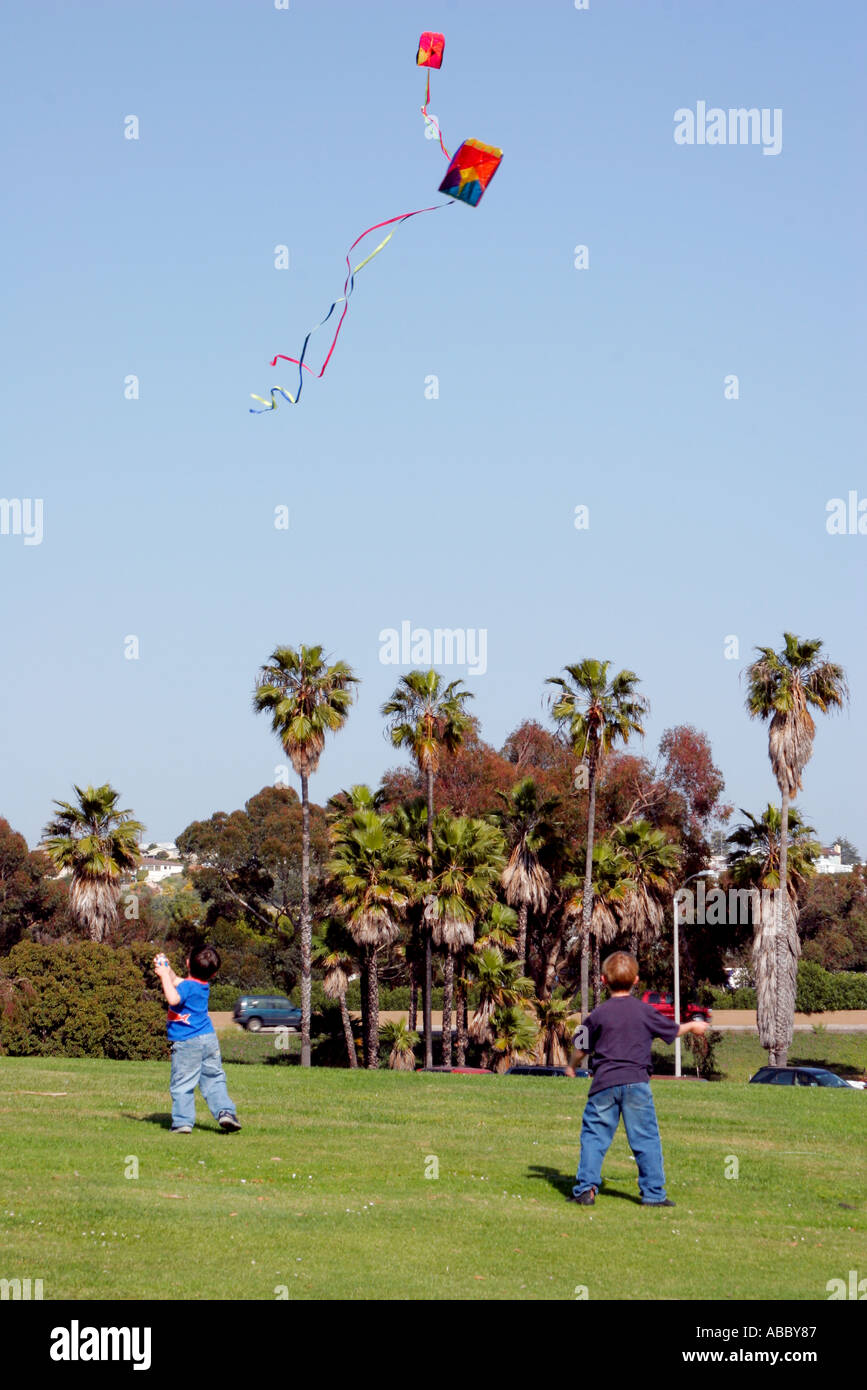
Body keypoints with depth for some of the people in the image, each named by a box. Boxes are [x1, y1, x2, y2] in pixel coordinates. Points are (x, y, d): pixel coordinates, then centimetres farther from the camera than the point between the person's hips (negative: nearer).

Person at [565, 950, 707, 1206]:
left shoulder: (597, 1015, 0)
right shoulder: (644, 1011, 4)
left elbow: (580, 1049, 7)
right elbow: (673, 1031, 19)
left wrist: (572, 1066, 29)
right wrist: (693, 1026, 41)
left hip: (604, 1082, -1)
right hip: (637, 1082, 1)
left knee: (594, 1136, 5)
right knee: (645, 1139, 5)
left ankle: (586, 1189, -3)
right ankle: (653, 1193, 5)